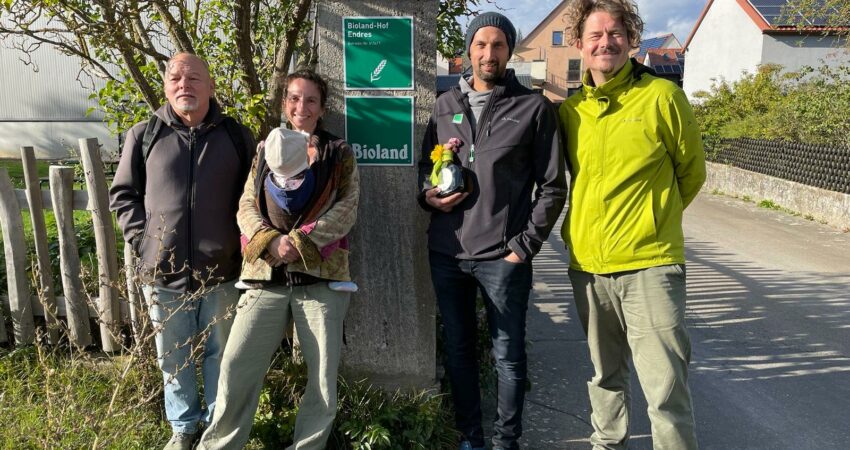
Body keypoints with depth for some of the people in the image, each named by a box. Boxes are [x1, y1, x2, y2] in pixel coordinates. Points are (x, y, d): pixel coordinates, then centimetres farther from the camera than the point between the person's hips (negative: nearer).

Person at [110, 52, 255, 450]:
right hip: (163, 271, 1)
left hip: (222, 270, -1)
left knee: (221, 353, 12)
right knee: (173, 357, 15)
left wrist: (242, 242, -2)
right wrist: (141, 238, -2)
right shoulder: (144, 135, 2)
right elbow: (122, 193, 9)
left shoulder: (237, 136, 1)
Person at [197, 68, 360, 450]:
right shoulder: (266, 150, 15)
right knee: (236, 367, -1)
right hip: (266, 275, 2)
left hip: (321, 277, -1)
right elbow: (247, 205, 7)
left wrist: (301, 241, -15)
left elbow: (348, 208, -3)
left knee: (323, 374, 3)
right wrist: (270, 242, -12)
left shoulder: (339, 153, 8)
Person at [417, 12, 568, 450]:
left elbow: (552, 187, -1)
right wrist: (428, 194, -3)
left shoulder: (534, 108, 0)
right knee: (458, 350, 14)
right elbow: (425, 164, 19)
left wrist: (525, 245, -8)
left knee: (508, 356, 6)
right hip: (446, 252, 4)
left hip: (502, 257, -4)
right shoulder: (445, 104, 11)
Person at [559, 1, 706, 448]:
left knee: (666, 385, -3)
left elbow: (691, 170, 7)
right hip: (586, 265, 4)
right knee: (604, 375, 19)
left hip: (649, 264, -4)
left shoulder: (661, 96, -5)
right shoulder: (569, 110, 6)